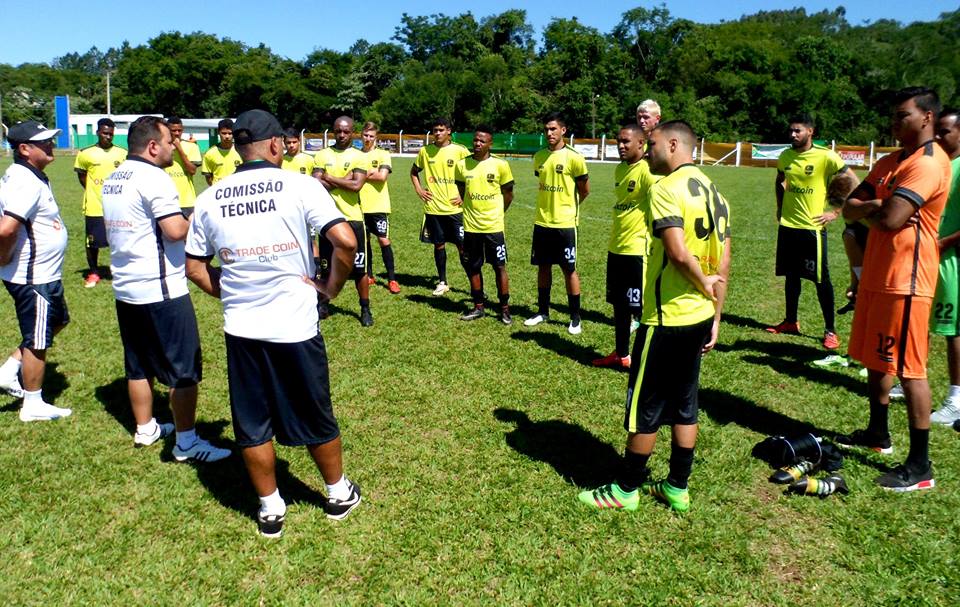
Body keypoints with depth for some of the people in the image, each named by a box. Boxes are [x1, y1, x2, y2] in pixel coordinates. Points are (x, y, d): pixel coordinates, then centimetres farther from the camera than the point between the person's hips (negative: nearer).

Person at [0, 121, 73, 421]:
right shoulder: (28, 183, -24)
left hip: (44, 275, 10)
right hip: (33, 278, -10)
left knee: (58, 320, 27)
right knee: (37, 341, 4)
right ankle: (33, 405, 19)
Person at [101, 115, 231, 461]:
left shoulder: (113, 179, 12)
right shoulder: (154, 178, -16)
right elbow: (175, 231, -24)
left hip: (125, 288, 9)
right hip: (161, 290, -9)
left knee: (138, 365, 18)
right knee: (184, 368, 0)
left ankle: (145, 429, 31)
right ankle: (187, 443, 7)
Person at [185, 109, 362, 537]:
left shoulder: (210, 199, 3)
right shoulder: (300, 186, -9)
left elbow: (195, 268, 9)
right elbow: (345, 241, -17)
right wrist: (330, 288, -2)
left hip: (240, 329, 3)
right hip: (295, 326, -2)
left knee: (252, 424, 16)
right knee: (316, 418, 15)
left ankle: (270, 509, 29)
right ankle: (339, 493, 34)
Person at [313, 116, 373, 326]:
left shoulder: (359, 157, -1)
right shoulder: (322, 155, 5)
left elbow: (356, 185, -16)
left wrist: (329, 178, -7)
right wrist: (343, 180, -14)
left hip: (352, 218, -2)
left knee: (359, 268, 1)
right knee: (325, 266, 13)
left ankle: (365, 309, 13)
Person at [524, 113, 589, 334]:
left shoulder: (573, 157, -11)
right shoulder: (539, 157, 5)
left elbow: (584, 190, -1)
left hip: (565, 223, -5)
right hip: (542, 222, 5)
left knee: (569, 269, 1)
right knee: (543, 266, 13)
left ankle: (575, 318, 11)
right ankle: (543, 311, 25)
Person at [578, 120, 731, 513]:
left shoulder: (666, 187, -15)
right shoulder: (712, 191, 11)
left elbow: (678, 252, -27)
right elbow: (723, 263, 11)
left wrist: (703, 284, -9)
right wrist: (716, 318, 14)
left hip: (666, 318, -8)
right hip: (700, 317, 8)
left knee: (645, 407, 4)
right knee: (684, 403, 16)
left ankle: (626, 489, 18)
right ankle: (677, 488, 27)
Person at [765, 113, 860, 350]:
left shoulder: (826, 156, -11)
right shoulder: (785, 156, 6)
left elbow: (854, 183, -8)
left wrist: (836, 212, -11)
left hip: (813, 226, -5)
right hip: (787, 225, 5)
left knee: (821, 279, -1)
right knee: (791, 275, 13)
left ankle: (830, 330, 8)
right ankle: (790, 322, 26)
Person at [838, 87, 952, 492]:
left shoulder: (929, 163, -15)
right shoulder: (889, 163, 15)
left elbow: (890, 219, -25)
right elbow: (849, 209, 9)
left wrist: (865, 208, -3)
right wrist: (878, 204, -12)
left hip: (905, 280, -9)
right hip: (876, 274, 10)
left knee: (909, 369, -5)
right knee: (875, 358, 18)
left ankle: (920, 466, 4)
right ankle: (878, 434, 35)